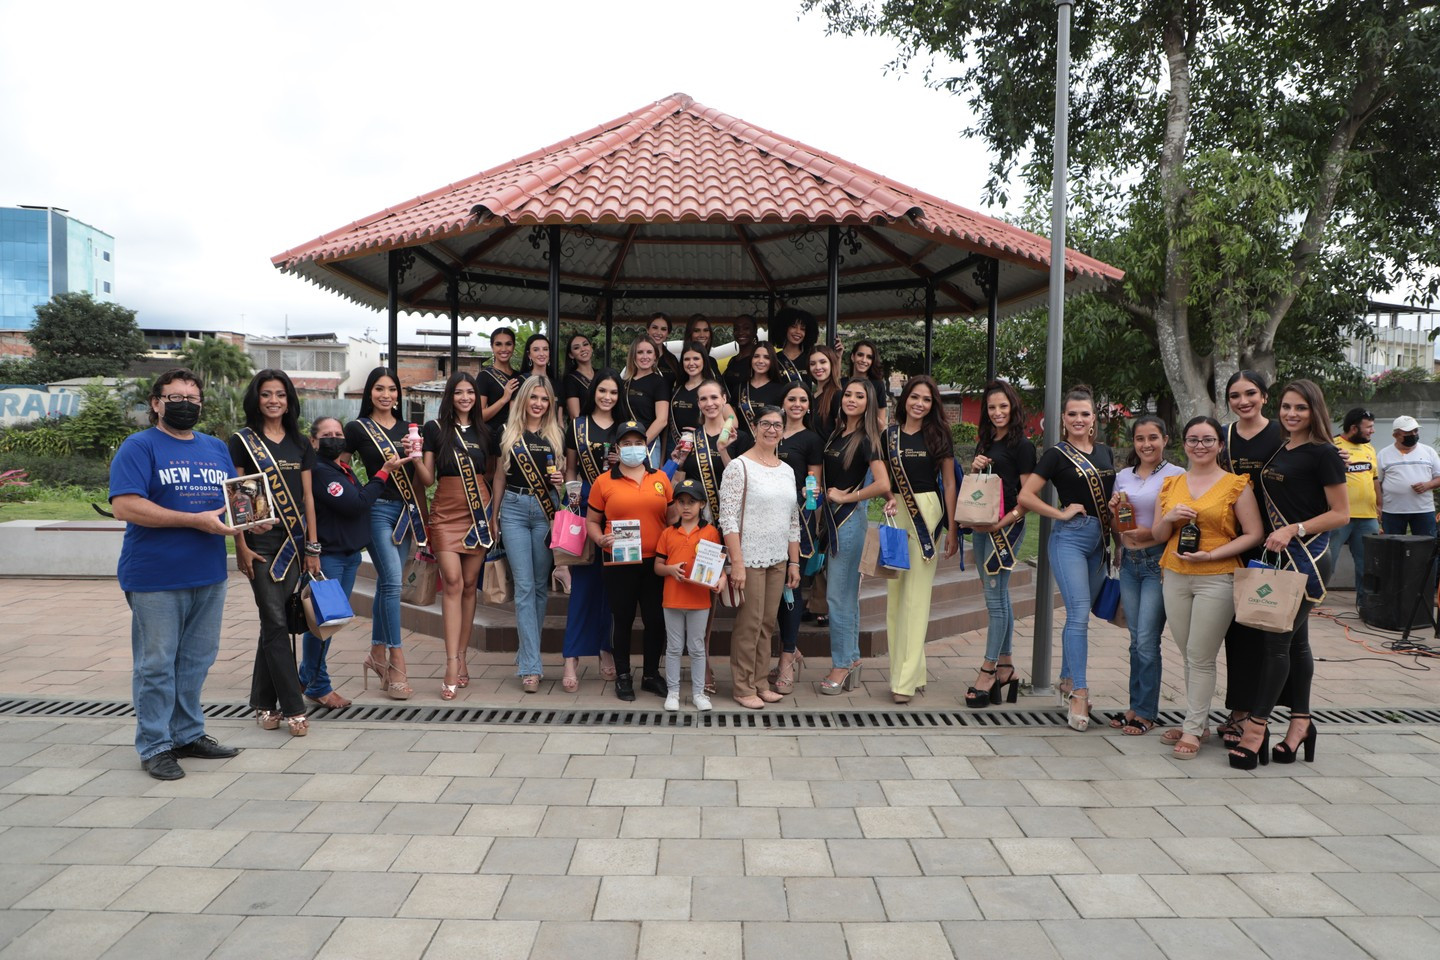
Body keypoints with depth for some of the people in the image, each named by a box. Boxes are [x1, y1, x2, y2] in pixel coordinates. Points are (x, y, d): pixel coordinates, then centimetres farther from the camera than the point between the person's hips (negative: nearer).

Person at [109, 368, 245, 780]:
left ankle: (189, 734, 27)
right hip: (156, 578, -6)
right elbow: (124, 506, -17)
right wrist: (196, 520, -21)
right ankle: (155, 746, 14)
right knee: (156, 664, 3)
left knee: (196, 661, 14)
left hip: (210, 576, 6)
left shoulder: (217, 448, 15)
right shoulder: (139, 447, -6)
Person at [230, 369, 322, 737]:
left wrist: (312, 547, 7)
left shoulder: (299, 444, 12)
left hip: (294, 541, 4)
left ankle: (263, 703, 20)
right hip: (261, 541, -4)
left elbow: (307, 497, 11)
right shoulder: (242, 441, -1)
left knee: (274, 623, 10)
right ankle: (293, 708, -1)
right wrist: (240, 547, -10)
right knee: (276, 623, -5)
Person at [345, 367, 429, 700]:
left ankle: (378, 654, 24)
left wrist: (415, 457, -9)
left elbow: (427, 480, 8)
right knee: (392, 582, -15)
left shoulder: (408, 429, 12)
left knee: (386, 582, 12)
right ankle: (397, 665, -11)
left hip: (406, 510, 5)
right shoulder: (357, 428, 1)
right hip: (377, 509, -5)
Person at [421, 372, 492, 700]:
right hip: (446, 511, -3)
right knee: (452, 582, -13)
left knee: (470, 585, 5)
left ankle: (461, 657, 15)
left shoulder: (482, 431, 12)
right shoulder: (434, 428, 3)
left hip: (478, 512, 3)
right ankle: (452, 664, -13)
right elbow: (427, 476, 3)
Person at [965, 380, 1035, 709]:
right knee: (998, 597, 11)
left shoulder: (1022, 445, -7)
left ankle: (988, 670, -1)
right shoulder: (985, 443, 15)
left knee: (995, 598, -6)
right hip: (982, 527, 8)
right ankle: (1005, 668, 19)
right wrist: (974, 469, 1)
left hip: (1006, 527, -8)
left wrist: (1002, 523, -21)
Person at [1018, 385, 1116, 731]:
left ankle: (1067, 681, 26)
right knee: (1079, 614, -12)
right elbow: (1025, 496, -9)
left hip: (1099, 540, 6)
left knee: (1079, 613, 13)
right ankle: (1079, 693, -10)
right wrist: (1061, 513, -11)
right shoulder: (1056, 455, -5)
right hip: (1070, 537, -6)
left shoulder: (1105, 452, 12)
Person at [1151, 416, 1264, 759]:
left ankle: (1192, 730, 5)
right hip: (1175, 577, 4)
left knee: (1201, 657, -3)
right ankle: (1200, 722, 22)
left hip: (1216, 579, -4)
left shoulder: (1236, 484, -1)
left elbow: (1254, 534, -5)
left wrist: (1211, 554, -15)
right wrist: (1170, 518, -8)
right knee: (1188, 655, 10)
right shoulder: (1171, 484, 12)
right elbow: (1157, 536, 14)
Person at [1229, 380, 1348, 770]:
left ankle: (1255, 727, -2)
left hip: (1306, 558, -8)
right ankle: (1301, 723, 22)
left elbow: (1341, 514, -11)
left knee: (1277, 639, -7)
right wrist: (1274, 537, 10)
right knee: (1294, 641, 13)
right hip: (1279, 556, 8)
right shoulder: (1279, 451, 14)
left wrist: (1293, 529, -19)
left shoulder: (1324, 454, -8)